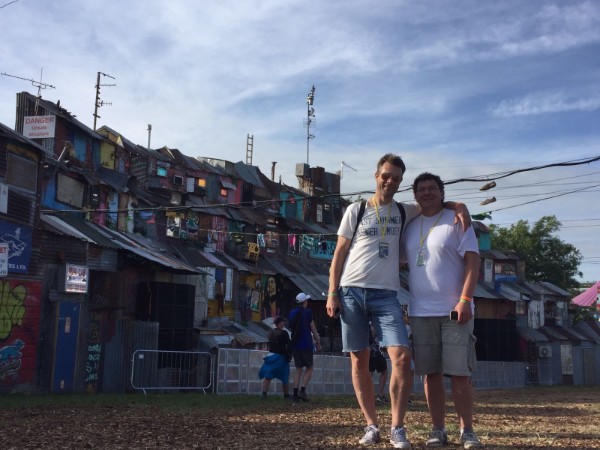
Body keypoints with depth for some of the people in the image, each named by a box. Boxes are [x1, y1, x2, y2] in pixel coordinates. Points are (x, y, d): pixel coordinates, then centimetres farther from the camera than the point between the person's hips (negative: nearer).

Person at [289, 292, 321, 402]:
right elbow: (313, 330, -5)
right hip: (306, 345, -5)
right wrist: (318, 343, 4)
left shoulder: (292, 313, 7)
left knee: (298, 369, 10)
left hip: (295, 345, 5)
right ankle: (302, 390, -10)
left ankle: (295, 393, 2)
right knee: (309, 368, 6)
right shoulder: (307, 312, -8)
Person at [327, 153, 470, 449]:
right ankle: (372, 425, 12)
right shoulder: (356, 210, 8)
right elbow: (339, 254, 7)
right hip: (352, 292, -1)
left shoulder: (404, 212, 13)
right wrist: (332, 293, -2)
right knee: (359, 360, 2)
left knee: (401, 357, -14)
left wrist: (459, 206, 4)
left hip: (386, 295, 1)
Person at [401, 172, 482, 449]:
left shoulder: (457, 221, 0)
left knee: (459, 373, -2)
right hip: (420, 312, 4)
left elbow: (472, 262, -6)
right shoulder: (410, 228, 14)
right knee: (431, 374, 6)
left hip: (454, 310, -4)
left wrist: (466, 299, -16)